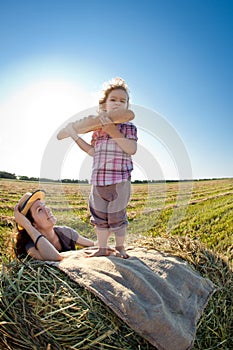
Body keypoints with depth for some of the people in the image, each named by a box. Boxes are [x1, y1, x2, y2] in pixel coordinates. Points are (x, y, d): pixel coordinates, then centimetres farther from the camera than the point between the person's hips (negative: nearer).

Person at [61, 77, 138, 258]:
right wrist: (75, 135, 15)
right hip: (99, 180, 5)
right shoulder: (98, 127, 11)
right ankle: (102, 248, 31)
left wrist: (113, 131, -22)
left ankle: (120, 247, 30)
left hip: (120, 180, -4)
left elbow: (131, 149, -16)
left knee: (117, 215, 5)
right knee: (99, 216, 13)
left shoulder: (128, 126, -1)